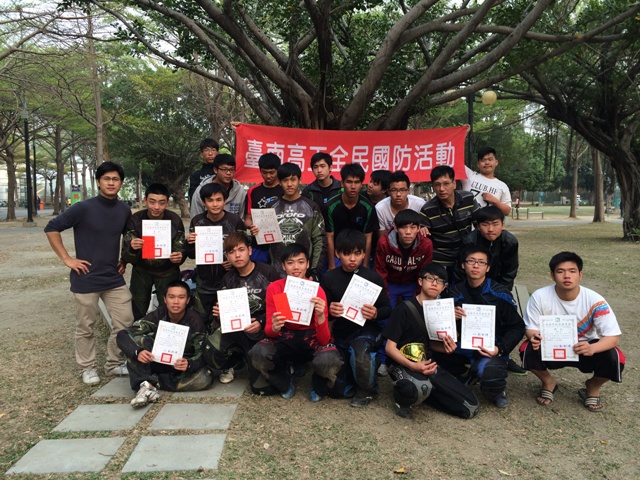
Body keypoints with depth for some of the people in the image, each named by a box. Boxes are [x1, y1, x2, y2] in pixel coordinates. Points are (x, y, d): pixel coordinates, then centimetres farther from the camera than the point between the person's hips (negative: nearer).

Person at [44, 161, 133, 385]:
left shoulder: (124, 210, 3)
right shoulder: (84, 208, -12)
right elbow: (51, 228, -9)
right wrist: (67, 259, -11)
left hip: (114, 278, 5)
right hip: (86, 279, -4)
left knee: (125, 322, 5)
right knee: (86, 327, 8)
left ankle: (114, 363, 24)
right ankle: (87, 368, 26)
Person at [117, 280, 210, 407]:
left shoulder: (194, 321, -16)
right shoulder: (157, 316, -14)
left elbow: (202, 354, -17)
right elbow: (123, 335, -21)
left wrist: (189, 364, -40)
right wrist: (137, 352, -42)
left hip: (182, 367, 0)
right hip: (157, 362, 1)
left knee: (204, 379, -31)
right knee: (139, 339, -23)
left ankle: (152, 381, -21)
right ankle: (146, 384, -33)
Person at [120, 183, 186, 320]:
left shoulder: (175, 220, -17)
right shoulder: (135, 220, -17)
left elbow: (181, 250, -9)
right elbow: (126, 258, -16)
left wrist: (179, 257, -33)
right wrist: (132, 249, -39)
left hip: (167, 271, -1)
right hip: (141, 270, 1)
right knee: (137, 313, 12)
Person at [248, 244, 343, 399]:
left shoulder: (317, 290, -17)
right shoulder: (274, 288, -11)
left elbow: (324, 340, -21)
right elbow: (268, 331, -10)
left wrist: (321, 316, -41)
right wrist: (274, 328, -35)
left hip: (311, 337, -2)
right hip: (285, 337, 2)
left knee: (329, 360, -36)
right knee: (257, 354, -29)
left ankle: (318, 387, 5)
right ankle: (285, 383, 5)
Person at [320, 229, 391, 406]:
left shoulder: (373, 277, -10)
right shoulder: (329, 278, -5)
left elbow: (388, 309, -3)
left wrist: (375, 314, -26)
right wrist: (330, 312, -23)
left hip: (366, 330, -3)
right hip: (340, 332, 3)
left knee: (359, 352, -37)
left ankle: (367, 389, -4)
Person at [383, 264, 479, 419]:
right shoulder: (404, 309, -11)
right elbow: (390, 347, -11)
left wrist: (446, 347, -4)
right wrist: (412, 366, -26)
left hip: (429, 366, 7)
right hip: (404, 366, -6)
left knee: (471, 407, -3)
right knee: (422, 387, -41)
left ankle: (421, 392, 13)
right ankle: (402, 399, -5)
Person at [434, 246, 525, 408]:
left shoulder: (500, 294, -8)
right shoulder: (455, 292, 2)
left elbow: (517, 327, -3)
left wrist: (500, 349, -18)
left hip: (491, 350, -4)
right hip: (464, 347, 4)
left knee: (487, 369, -36)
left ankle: (497, 391, 3)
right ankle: (468, 376, 6)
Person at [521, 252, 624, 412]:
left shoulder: (594, 300, -22)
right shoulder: (540, 297, -21)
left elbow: (613, 337, -23)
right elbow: (531, 329, -14)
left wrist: (592, 348, -44)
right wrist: (534, 337, -40)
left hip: (585, 350, 0)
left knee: (613, 358, -28)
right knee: (528, 351, -30)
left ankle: (592, 387, 8)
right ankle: (548, 383, 5)